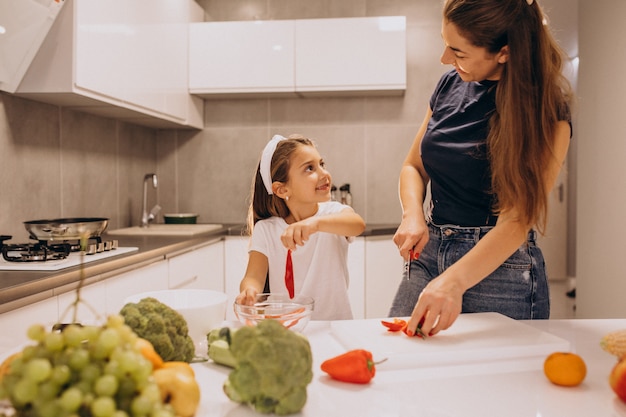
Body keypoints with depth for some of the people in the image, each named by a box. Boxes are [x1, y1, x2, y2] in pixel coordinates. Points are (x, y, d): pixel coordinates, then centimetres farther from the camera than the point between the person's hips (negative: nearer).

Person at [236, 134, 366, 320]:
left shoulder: (334, 212, -1)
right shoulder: (266, 230, 1)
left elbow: (358, 224, -22)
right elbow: (254, 276, -7)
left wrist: (316, 222, -41)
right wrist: (249, 291, -31)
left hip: (336, 324, 1)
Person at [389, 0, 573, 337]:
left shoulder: (546, 110, -12)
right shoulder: (451, 85, 3)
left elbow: (517, 220, -20)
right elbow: (413, 166, 12)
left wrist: (454, 282, -33)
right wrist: (413, 216, -9)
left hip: (498, 266, -4)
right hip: (428, 254, 5)